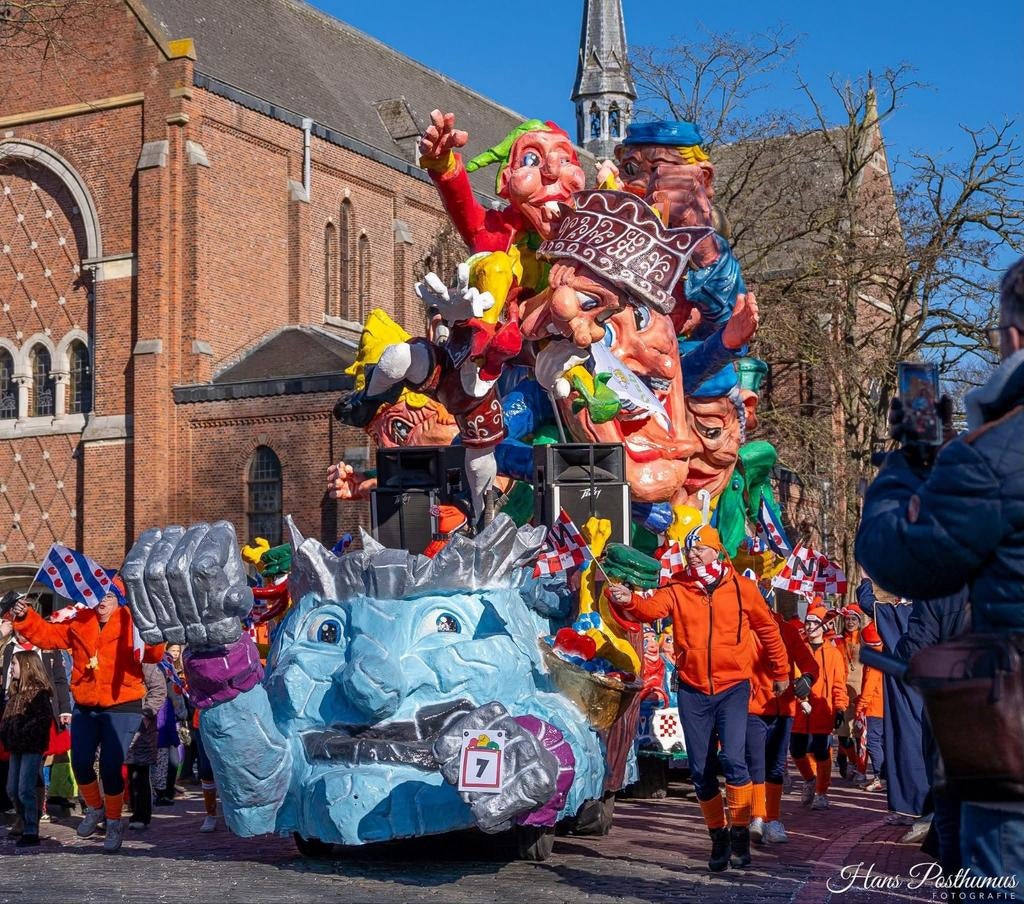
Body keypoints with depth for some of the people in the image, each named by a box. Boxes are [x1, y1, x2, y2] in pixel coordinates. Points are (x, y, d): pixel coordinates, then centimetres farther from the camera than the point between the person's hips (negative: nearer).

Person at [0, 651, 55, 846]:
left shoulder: (39, 691, -13)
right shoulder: (16, 692, 15)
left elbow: (44, 719, -21)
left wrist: (23, 733, -22)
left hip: (32, 748, -9)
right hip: (16, 748, 9)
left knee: (25, 790, -10)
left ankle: (31, 832, -5)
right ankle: (27, 826, 23)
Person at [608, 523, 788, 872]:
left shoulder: (741, 588, -2)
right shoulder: (677, 588, 1)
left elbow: (768, 629, 10)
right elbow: (652, 608, -19)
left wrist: (781, 671, 17)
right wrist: (629, 600, -40)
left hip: (732, 687, -2)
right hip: (692, 690, 2)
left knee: (732, 757, -18)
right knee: (700, 770, 7)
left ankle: (740, 833, -2)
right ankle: (718, 836, 23)